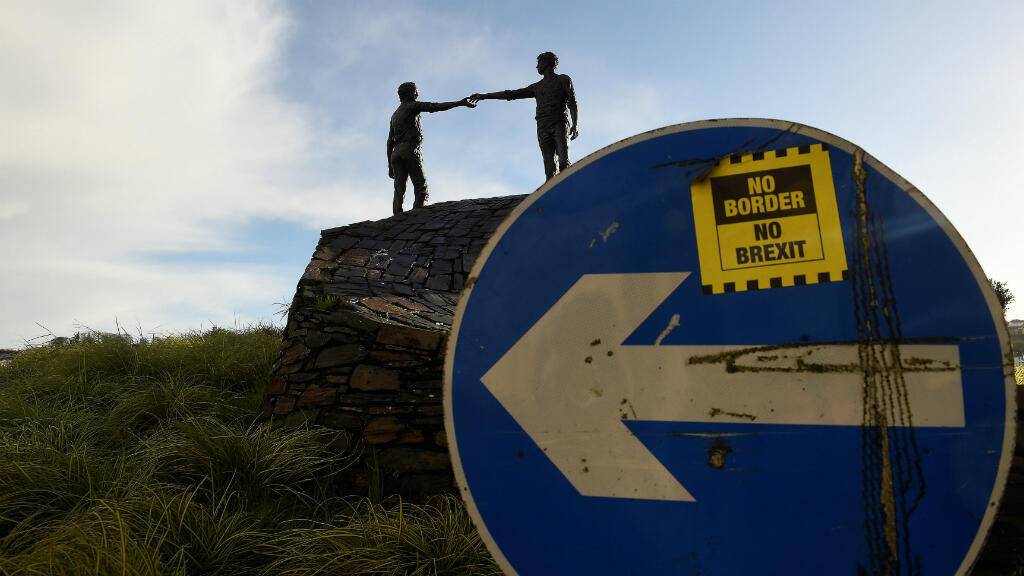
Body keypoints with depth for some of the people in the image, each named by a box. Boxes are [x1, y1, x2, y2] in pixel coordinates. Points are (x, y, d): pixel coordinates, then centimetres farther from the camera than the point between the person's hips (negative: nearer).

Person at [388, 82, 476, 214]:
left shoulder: (394, 115, 29)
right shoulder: (412, 106, 7)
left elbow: (390, 142, 25)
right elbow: (434, 107, -7)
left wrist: (390, 166, 24)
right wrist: (460, 103, -11)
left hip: (396, 153, 7)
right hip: (411, 150, -7)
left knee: (399, 191, -4)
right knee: (421, 189, -10)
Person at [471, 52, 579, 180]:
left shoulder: (564, 80, 19)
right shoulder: (536, 87, 30)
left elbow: (572, 103, 7)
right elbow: (511, 94, 29)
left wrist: (575, 125, -11)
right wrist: (484, 96, 27)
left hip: (560, 124, -3)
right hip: (543, 128, 3)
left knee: (564, 162, -22)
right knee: (550, 169, -12)